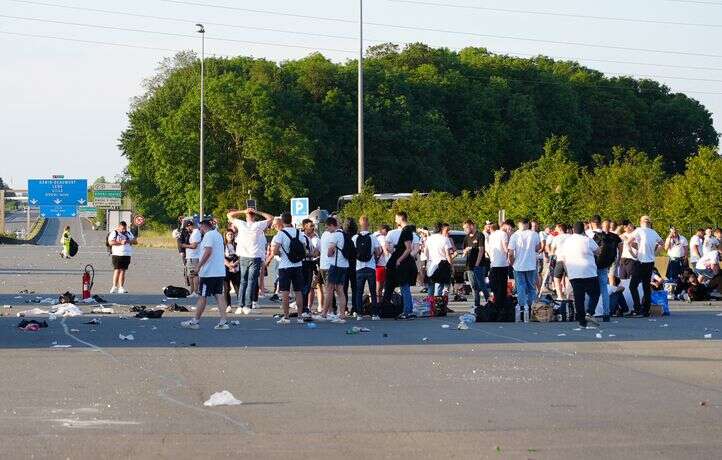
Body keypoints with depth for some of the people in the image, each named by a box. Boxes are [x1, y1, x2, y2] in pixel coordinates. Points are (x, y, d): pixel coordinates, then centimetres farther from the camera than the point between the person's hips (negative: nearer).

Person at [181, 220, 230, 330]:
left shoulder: (208, 235, -11)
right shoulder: (218, 235, 18)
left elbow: (208, 251, -23)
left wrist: (199, 265, -21)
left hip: (209, 272, -9)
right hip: (220, 271, 9)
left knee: (202, 296, 0)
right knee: (219, 295, 4)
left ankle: (195, 321, 7)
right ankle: (223, 322, -4)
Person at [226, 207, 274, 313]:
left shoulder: (241, 224, -1)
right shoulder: (258, 226, -6)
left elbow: (229, 215, 11)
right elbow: (270, 218, 4)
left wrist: (243, 211, 7)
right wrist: (258, 212, 2)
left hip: (243, 257, 2)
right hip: (255, 257, -2)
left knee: (243, 282, 9)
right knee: (251, 282, -1)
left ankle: (241, 306, 3)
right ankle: (247, 306, -8)